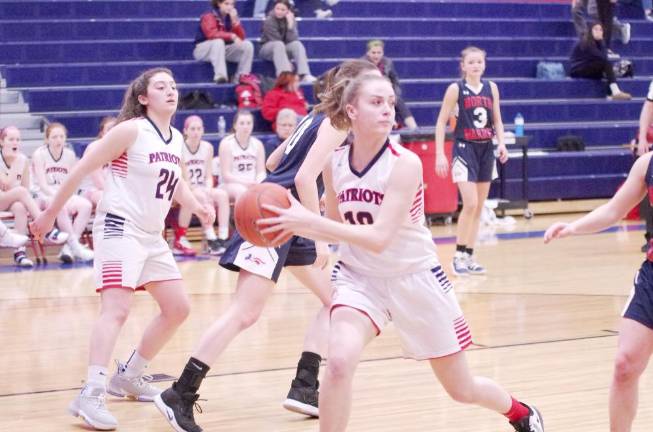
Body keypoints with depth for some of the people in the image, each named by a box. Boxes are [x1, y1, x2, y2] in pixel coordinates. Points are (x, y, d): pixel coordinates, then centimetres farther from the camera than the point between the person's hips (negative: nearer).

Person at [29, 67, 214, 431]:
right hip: (120, 228, -9)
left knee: (178, 308, 13)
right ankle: (90, 396, -31)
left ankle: (128, 377, 27)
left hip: (152, 236, 9)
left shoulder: (176, 139, 11)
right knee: (117, 308, -23)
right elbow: (82, 170, -9)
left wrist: (197, 207, 10)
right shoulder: (130, 131, -12)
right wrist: (50, 215, -7)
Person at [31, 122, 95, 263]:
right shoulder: (39, 154, -6)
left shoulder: (70, 155, 7)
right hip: (43, 196, -5)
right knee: (61, 206, -37)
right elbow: (43, 185, -13)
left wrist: (67, 198, -15)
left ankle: (68, 248, -28)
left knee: (86, 205, -24)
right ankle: (75, 246, -34)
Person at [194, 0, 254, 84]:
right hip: (203, 50, -6)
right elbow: (212, 34, -33)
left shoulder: (231, 16, 2)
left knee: (247, 45, -11)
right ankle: (220, 76, -46)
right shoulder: (209, 16, -15)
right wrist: (232, 36, -37)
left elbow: (241, 37, -5)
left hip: (223, 50, 6)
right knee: (218, 41, -37)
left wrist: (235, 21, -18)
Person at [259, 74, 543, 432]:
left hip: (415, 279, -3)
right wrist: (296, 225, -11)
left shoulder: (404, 163, -23)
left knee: (462, 390, 12)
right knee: (339, 362, -28)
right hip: (359, 277, 3)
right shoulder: (335, 163, -8)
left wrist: (308, 221, -38)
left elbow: (378, 238, -31)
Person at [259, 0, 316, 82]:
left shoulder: (290, 20, -4)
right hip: (268, 49, -4)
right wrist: (287, 62, -25)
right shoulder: (269, 21, -15)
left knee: (297, 44, -25)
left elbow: (292, 40, -16)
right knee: (279, 44, -35)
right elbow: (277, 41, -19)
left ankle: (305, 75, -38)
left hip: (284, 50, 4)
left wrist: (290, 25, -28)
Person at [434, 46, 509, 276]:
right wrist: (440, 154, -10)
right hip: (465, 148, -5)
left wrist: (501, 143, -3)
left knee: (479, 207, 7)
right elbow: (441, 122, -4)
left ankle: (469, 256, 13)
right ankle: (458, 256, -5)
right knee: (470, 204, -15)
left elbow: (497, 120, 14)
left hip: (486, 149, 5)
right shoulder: (456, 89, -5)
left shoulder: (491, 87, 8)